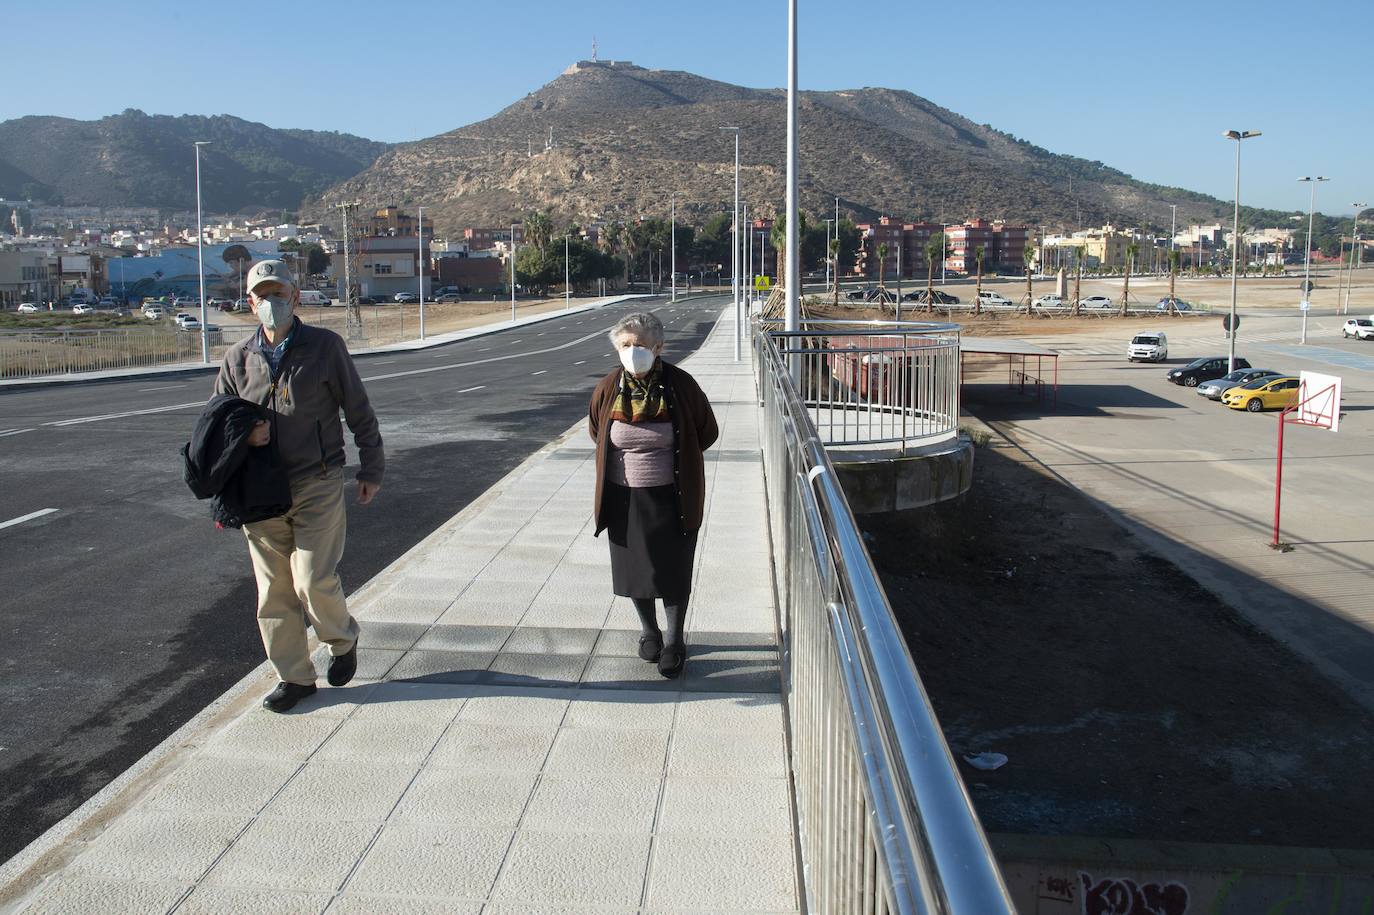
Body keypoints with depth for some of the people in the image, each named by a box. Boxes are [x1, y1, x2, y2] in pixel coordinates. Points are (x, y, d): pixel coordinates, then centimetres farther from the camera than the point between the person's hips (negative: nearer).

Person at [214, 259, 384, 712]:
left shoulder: (325, 346, -3)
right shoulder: (238, 357, 6)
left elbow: (358, 411, 3)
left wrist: (371, 470, 4)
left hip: (318, 487, -4)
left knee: (315, 581, -7)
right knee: (273, 590, 7)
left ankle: (343, 640, 24)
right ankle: (294, 676, 22)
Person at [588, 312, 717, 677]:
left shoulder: (681, 385, -12)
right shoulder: (608, 388, -6)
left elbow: (708, 432, 3)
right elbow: (595, 430, 15)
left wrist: (674, 458, 5)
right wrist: (626, 458, 10)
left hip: (672, 497, -2)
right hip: (625, 497, 2)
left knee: (674, 571, 6)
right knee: (634, 568, 13)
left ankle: (674, 641, 24)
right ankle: (649, 631, 36)